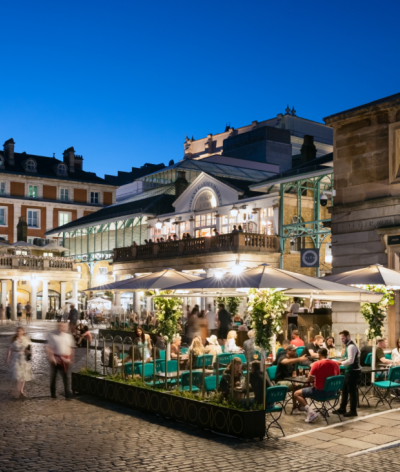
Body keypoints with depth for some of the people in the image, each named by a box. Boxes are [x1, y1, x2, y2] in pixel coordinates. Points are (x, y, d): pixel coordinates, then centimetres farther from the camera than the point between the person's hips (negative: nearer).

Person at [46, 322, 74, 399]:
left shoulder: (68, 336, 6)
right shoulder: (53, 336, -4)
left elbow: (71, 348, 12)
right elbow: (49, 348, -7)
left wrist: (71, 358, 9)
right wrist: (51, 357, -16)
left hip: (65, 359, 1)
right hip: (55, 359, -1)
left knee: (65, 376, -7)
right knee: (53, 376, 13)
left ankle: (67, 394, -8)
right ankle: (53, 393, 29)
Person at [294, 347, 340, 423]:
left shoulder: (317, 364, -16)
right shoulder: (335, 364, 1)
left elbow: (309, 379, -12)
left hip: (320, 392, -7)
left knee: (296, 394, 3)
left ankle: (310, 411, -12)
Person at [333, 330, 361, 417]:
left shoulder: (351, 346, -20)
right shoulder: (350, 345, 13)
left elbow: (351, 360, -27)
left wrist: (341, 363, -19)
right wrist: (342, 361, 9)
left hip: (353, 371, -11)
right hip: (350, 370, 11)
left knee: (352, 391, -1)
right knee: (345, 390, 16)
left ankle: (353, 411, 9)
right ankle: (342, 409, 25)